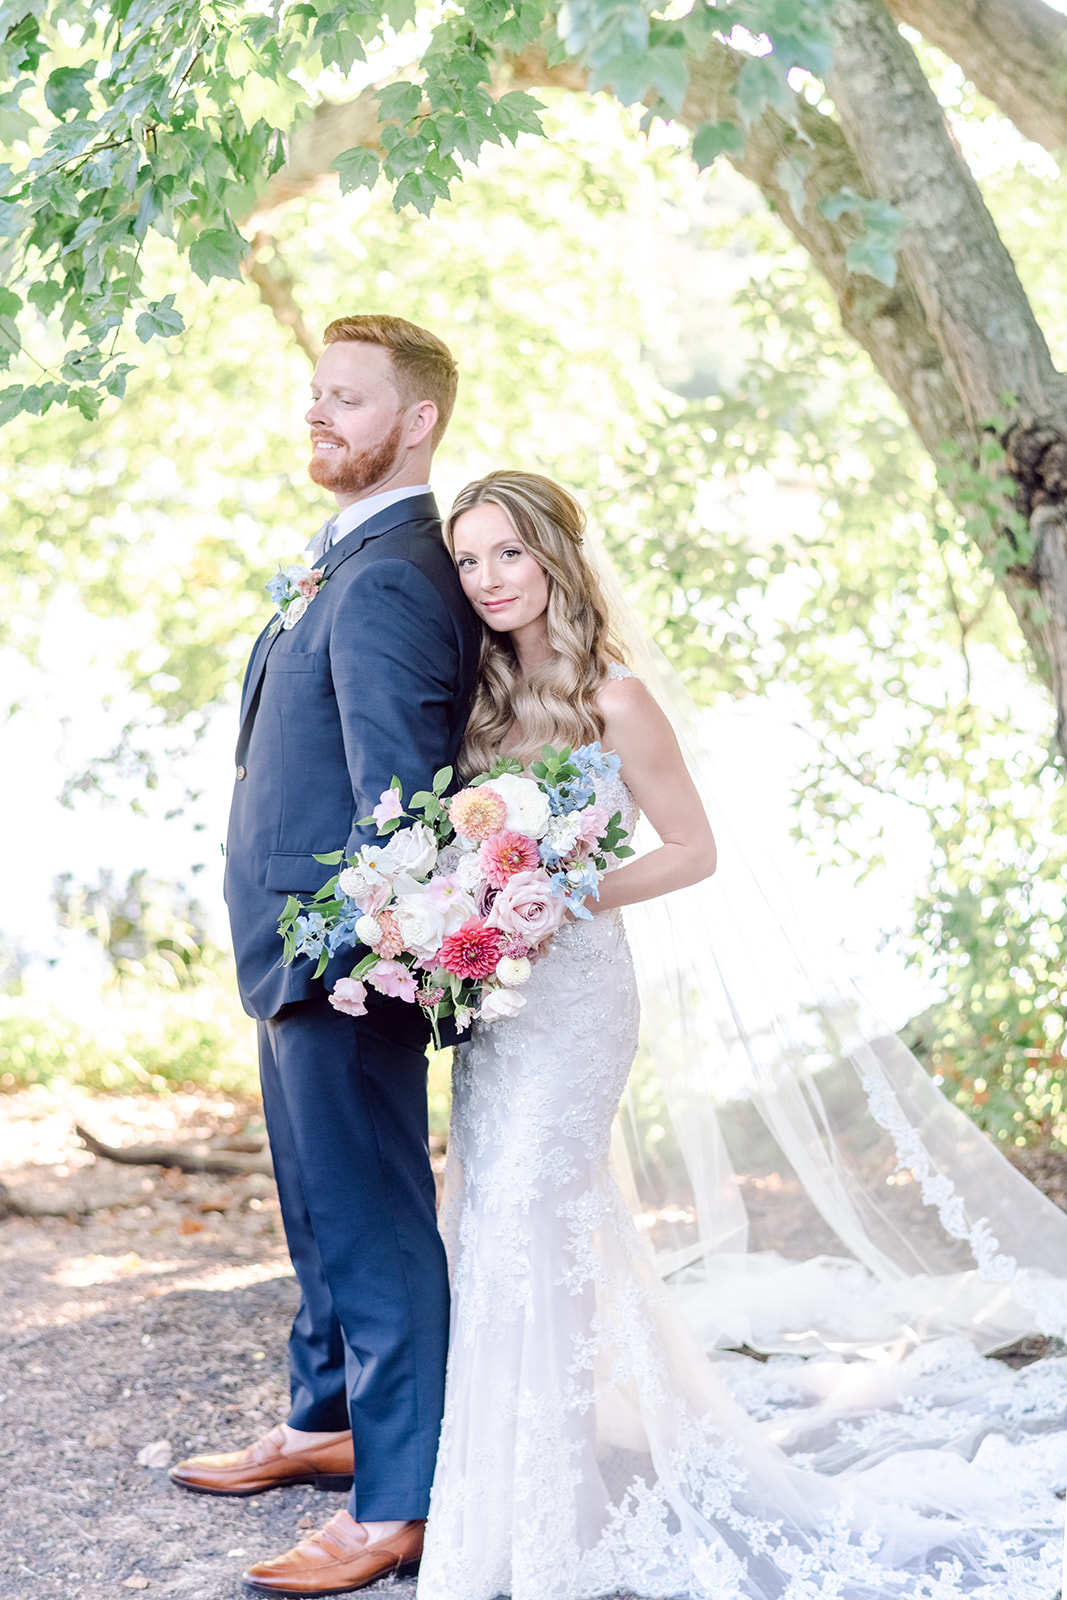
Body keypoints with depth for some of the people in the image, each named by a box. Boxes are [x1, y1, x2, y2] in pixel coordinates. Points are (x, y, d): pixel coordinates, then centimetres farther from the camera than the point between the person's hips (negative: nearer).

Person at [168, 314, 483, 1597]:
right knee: (321, 1204, 22)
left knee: (374, 1223, -2)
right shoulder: (353, 561, 14)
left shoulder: (383, 584, -19)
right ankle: (327, 1424, 39)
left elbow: (396, 795, -24)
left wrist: (351, 954, -23)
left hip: (343, 956, -11)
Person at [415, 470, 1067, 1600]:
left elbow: (692, 851, -8)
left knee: (522, 1212, -9)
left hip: (570, 985, -7)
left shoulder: (612, 698, -10)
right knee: (491, 1208, 10)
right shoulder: (482, 694, 8)